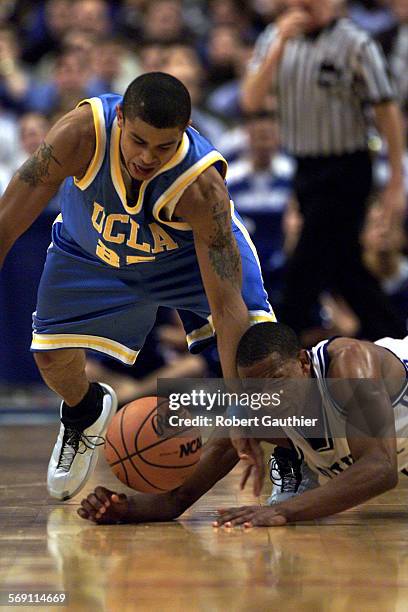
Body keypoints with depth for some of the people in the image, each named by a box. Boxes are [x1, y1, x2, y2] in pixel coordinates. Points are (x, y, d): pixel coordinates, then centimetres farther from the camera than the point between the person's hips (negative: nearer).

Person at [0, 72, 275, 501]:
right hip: (91, 251, 2)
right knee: (51, 356, -4)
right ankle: (84, 414, 34)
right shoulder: (80, 134, -40)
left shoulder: (202, 187, -42)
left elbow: (228, 307, -41)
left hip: (193, 246, -2)